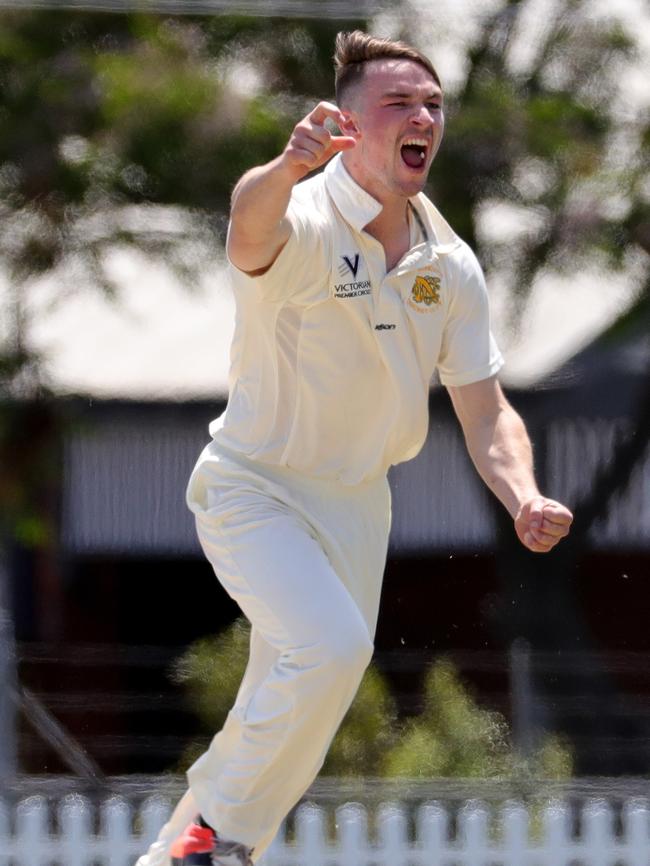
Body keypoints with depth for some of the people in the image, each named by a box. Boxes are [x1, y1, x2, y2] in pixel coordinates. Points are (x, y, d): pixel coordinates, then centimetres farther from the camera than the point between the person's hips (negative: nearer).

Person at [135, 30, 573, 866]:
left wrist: (523, 499, -19)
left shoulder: (451, 265, -2)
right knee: (331, 647, -28)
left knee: (296, 722, 9)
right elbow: (250, 235, -49)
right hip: (255, 490, -6)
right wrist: (288, 167, -73)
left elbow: (484, 411, 2)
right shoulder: (305, 225, -23)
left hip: (356, 504, 6)